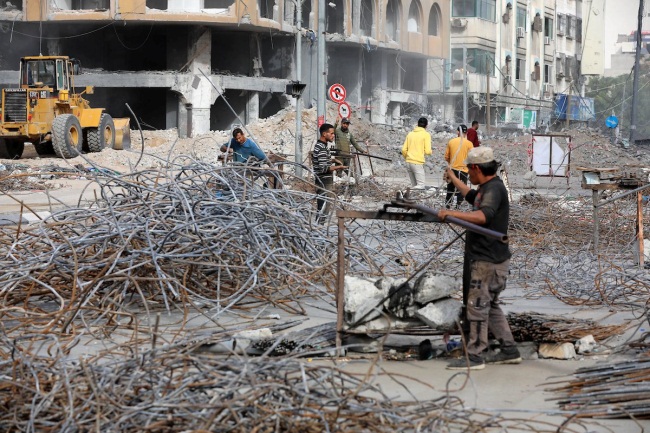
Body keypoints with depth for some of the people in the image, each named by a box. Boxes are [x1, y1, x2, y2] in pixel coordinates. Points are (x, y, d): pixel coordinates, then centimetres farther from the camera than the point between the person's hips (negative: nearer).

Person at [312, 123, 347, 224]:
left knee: (321, 209, 15)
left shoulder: (319, 146, 13)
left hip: (323, 183, 10)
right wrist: (338, 167, -15)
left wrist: (333, 160, 17)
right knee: (323, 210, -8)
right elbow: (324, 168, -24)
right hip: (325, 184, -10)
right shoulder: (322, 148, -19)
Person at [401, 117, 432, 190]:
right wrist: (430, 151, 15)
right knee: (421, 185, -4)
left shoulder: (410, 134, 14)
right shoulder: (426, 135, -2)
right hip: (418, 163, -6)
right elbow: (427, 151, -9)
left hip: (408, 162, 6)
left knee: (414, 185, 13)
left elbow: (404, 150, 11)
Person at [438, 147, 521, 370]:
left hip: (489, 260, -11)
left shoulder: (494, 189, -17)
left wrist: (452, 213, -37)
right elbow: (471, 196, 40)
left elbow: (482, 216, -37)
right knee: (490, 306, 16)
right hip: (485, 258, 11)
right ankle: (509, 351, 21)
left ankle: (474, 356, -2)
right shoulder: (486, 188, 15)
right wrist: (452, 178, 51)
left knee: (477, 305, -6)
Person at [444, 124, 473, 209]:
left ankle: (447, 207, 15)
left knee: (450, 189, 13)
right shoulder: (469, 143, -9)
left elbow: (446, 157, 5)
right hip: (463, 170, -3)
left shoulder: (451, 142, -1)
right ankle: (458, 206, 5)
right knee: (461, 191, 5)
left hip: (452, 169, 3)